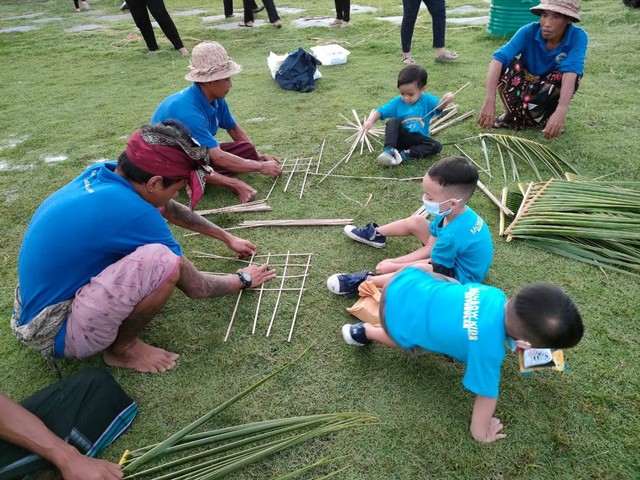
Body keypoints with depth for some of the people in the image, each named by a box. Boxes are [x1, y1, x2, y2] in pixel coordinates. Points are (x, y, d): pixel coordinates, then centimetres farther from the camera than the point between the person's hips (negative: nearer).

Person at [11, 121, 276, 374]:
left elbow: (172, 210, 12)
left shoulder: (104, 172, -6)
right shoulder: (133, 213, -30)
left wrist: (228, 238, 22)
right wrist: (244, 280, 4)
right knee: (164, 261, -31)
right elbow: (196, 287, -16)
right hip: (55, 332, -8)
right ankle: (122, 348, -4)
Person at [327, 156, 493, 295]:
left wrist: (393, 266, -14)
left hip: (460, 274, -9)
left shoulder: (453, 235, -39)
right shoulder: (453, 213, -13)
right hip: (452, 255, 9)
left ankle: (365, 281, -27)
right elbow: (429, 248, -6)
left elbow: (431, 266, -25)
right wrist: (395, 261, -11)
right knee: (416, 221, 9)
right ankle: (376, 234, 29)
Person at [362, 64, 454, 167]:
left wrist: (445, 101, -50)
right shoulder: (397, 102, -5)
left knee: (436, 146, -25)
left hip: (418, 140, 0)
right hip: (400, 138, 0)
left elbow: (438, 106, -25)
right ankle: (388, 150, -38)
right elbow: (380, 111, -12)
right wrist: (370, 121, -33)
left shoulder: (427, 100, -8)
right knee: (392, 121, -24)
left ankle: (404, 154, -32)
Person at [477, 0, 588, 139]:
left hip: (550, 92, 0)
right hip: (525, 86, 1)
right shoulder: (529, 31, -24)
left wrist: (561, 111, -56)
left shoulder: (578, 37, -24)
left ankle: (545, 116, -6)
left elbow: (570, 72, -38)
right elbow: (498, 59, -37)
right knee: (507, 64, -28)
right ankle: (513, 114, -9)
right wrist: (490, 100, -53)